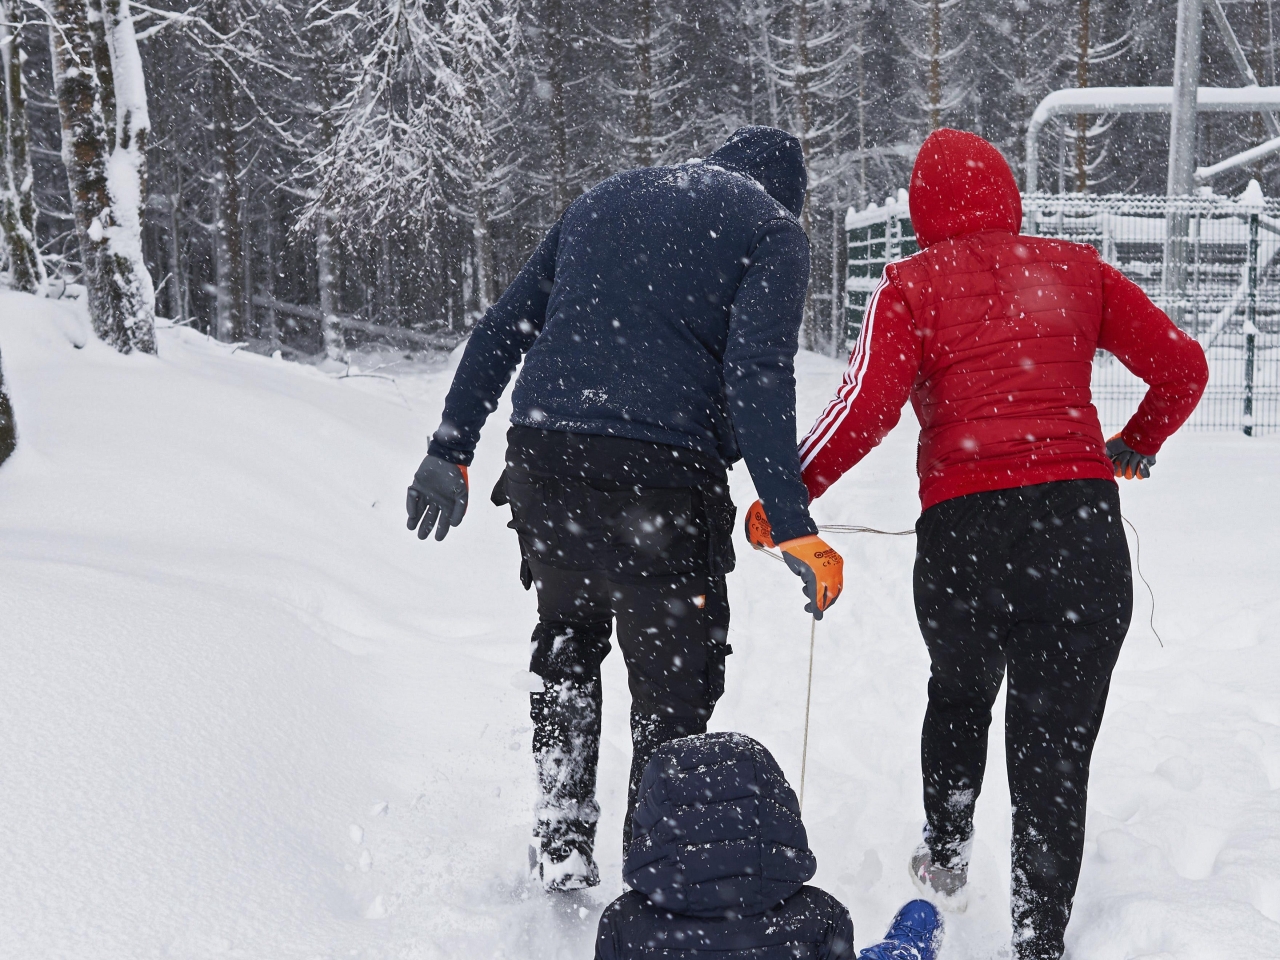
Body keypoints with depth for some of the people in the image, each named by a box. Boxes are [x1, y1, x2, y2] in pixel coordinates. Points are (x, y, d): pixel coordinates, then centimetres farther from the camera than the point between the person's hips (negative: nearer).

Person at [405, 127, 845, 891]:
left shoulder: (603, 201, 23)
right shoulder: (772, 231, 5)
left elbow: (502, 330, 19)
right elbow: (757, 377, -11)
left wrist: (452, 448, 22)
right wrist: (794, 528, -13)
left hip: (541, 463, 6)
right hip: (658, 480, -5)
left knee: (566, 647, 27)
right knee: (674, 687, 9)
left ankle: (560, 844, 27)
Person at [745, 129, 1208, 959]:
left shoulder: (913, 285, 3)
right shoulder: (1076, 269, 11)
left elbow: (867, 409, -10)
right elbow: (1183, 366, 12)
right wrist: (1136, 446, 28)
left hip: (962, 531, -1)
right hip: (1081, 523, 1)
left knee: (960, 691, 29)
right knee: (1056, 743, 9)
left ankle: (946, 855, 40)